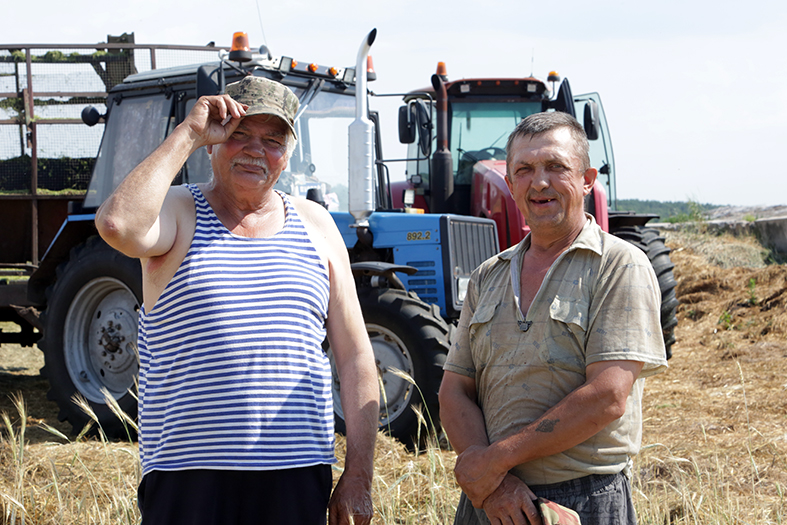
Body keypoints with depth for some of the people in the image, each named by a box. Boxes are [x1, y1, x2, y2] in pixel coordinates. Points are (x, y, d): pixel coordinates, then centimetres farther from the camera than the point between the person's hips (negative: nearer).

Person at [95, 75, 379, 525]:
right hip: (187, 476, -2)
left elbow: (355, 358, 9)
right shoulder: (177, 213, 3)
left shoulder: (315, 226, 11)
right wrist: (188, 134, -13)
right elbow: (117, 225, -23)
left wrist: (359, 476, 3)